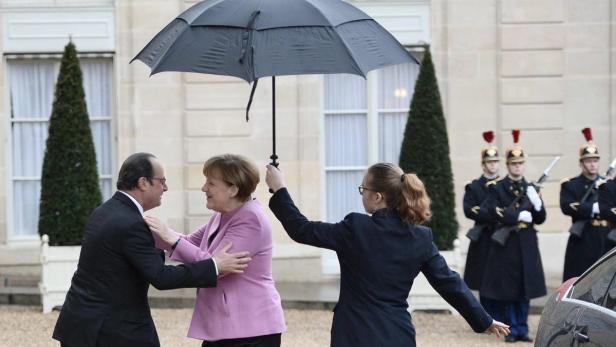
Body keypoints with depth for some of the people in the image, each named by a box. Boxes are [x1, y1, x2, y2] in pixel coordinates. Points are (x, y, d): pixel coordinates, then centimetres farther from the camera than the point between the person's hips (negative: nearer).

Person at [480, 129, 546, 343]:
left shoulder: (531, 188, 12)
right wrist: (520, 216, -14)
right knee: (507, 289, -1)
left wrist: (536, 203, -10)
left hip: (527, 245, 3)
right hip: (506, 244, -3)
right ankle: (512, 329, 8)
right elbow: (493, 214, -11)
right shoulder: (497, 189, 1)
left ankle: (522, 329, 13)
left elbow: (540, 219, 10)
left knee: (525, 290, 5)